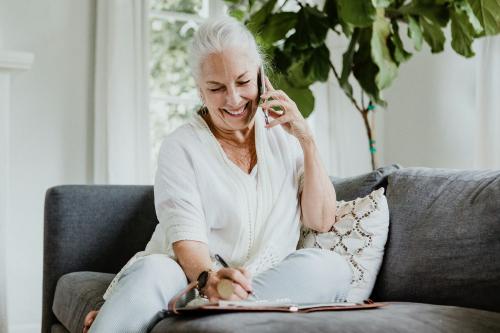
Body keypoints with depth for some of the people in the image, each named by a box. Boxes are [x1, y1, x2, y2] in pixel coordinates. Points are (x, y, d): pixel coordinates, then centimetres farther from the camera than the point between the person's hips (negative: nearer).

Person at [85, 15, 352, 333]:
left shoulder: (284, 136, 10)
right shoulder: (181, 147, 0)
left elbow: (322, 221, 6)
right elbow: (186, 236, -14)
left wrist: (307, 140, -4)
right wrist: (209, 279, -37)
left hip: (270, 285, 5)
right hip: (192, 276, -4)